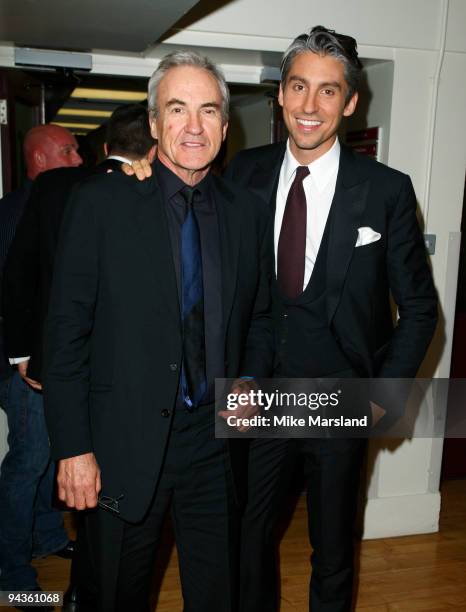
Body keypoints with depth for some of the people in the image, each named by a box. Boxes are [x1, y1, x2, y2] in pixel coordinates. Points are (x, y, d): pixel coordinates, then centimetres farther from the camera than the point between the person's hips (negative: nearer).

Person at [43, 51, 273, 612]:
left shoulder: (248, 211, 4)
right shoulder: (101, 202, -7)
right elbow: (66, 333, -8)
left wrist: (251, 381, -2)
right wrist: (72, 447, -11)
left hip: (215, 437, 3)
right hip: (124, 444, -2)